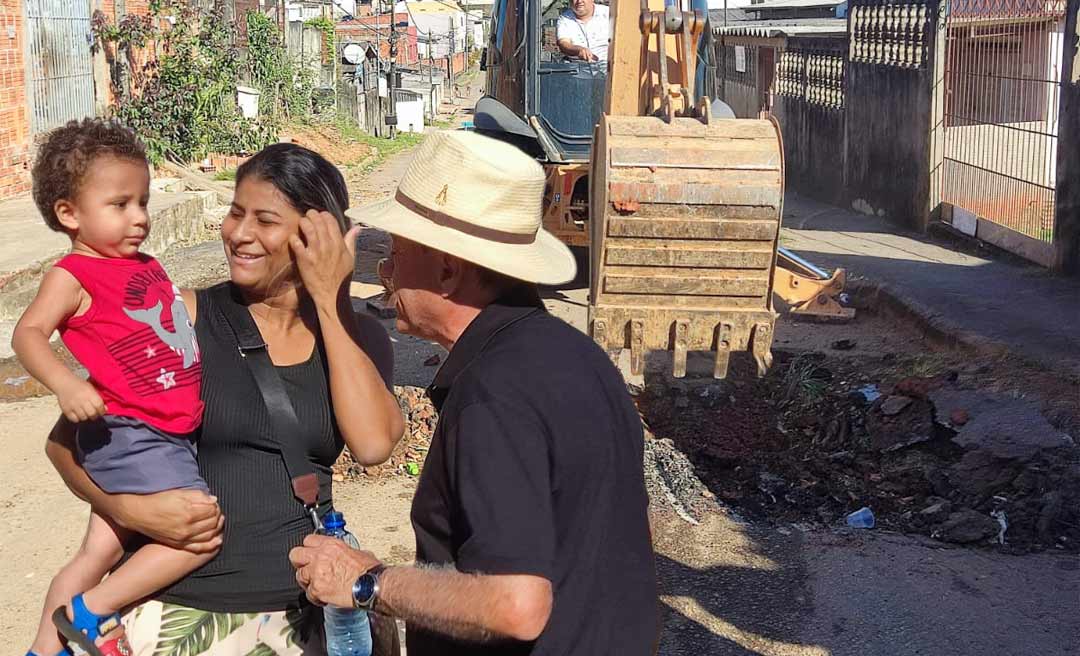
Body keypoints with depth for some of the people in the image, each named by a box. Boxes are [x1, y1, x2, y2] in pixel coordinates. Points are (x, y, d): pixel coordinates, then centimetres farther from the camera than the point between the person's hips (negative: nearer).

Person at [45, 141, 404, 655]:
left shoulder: (356, 334, 2)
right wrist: (129, 507, -20)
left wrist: (327, 300, -13)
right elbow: (66, 437, -2)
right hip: (178, 612, -2)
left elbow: (372, 444, -17)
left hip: (301, 609, 2)